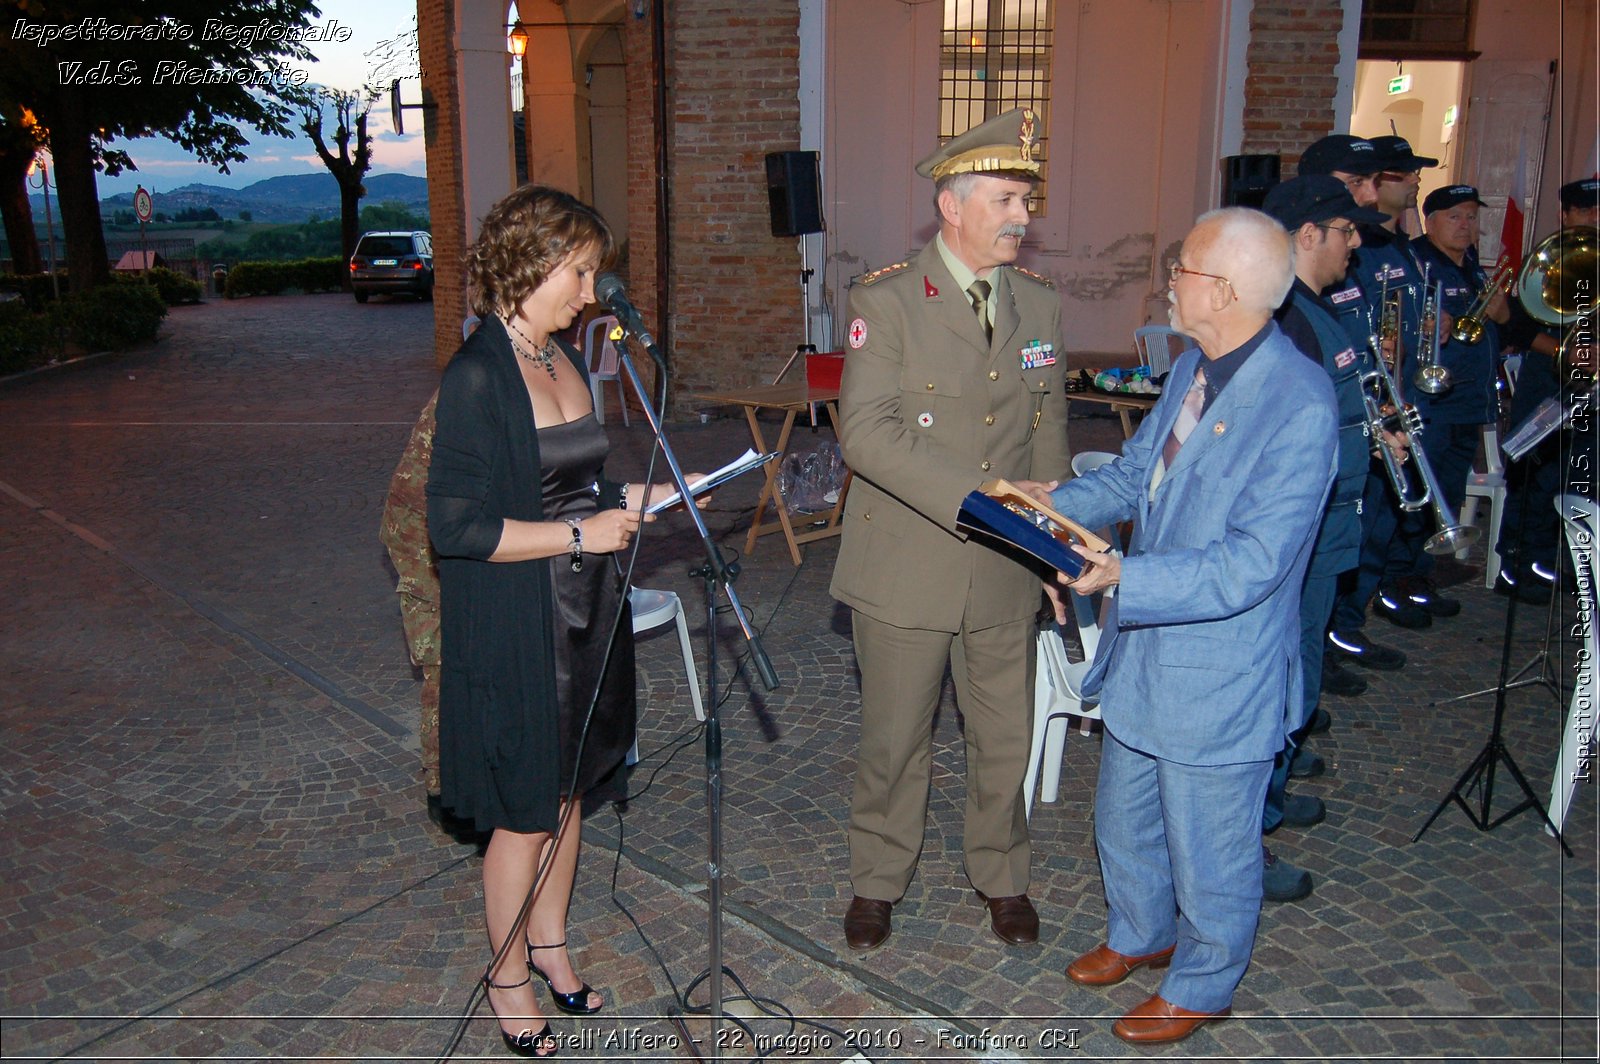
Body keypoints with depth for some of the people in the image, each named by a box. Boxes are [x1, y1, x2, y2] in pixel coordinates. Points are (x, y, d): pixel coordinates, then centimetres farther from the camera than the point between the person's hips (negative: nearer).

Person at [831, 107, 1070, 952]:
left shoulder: (1040, 306, 5)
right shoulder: (885, 301, -11)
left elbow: (1049, 429, 14)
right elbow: (866, 432, -20)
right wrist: (971, 496, -27)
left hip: (1005, 568, 4)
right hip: (907, 566, -4)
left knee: (1005, 738, 16)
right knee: (895, 741, 11)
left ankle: (1001, 876, 39)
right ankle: (877, 880, 34)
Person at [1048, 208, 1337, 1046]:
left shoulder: (1300, 404, -26)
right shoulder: (1191, 370, 2)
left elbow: (1251, 564, -28)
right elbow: (1133, 474, 12)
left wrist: (1125, 578, -34)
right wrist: (1054, 503, -4)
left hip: (1220, 674, -8)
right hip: (1144, 652, 8)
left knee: (1207, 848, 14)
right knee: (1124, 816, 26)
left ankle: (1200, 986, 39)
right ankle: (1140, 936, 52)